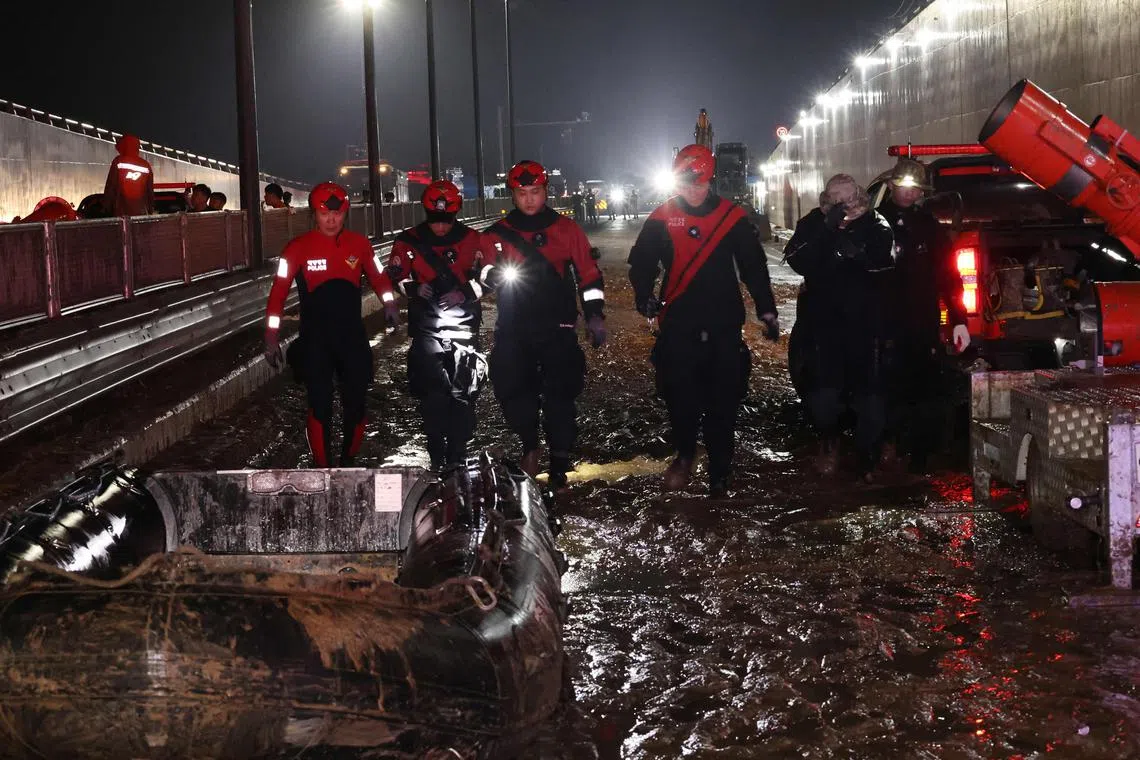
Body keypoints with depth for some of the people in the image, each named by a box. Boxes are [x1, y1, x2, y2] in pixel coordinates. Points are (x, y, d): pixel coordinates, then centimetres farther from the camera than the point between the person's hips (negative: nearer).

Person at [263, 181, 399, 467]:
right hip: (315, 338, -2)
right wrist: (272, 336, -8)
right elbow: (279, 291, -5)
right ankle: (322, 467, 8)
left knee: (355, 403, 6)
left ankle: (349, 462, 24)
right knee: (320, 406, -3)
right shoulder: (298, 248, -8)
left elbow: (377, 277, 14)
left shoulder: (359, 244, 0)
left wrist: (389, 303, -6)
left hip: (352, 335, 3)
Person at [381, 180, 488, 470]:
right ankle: (438, 456, 0)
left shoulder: (471, 239, 5)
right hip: (427, 326, 0)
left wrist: (466, 292, -14)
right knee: (433, 392, -10)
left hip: (463, 324, 1)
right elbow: (395, 277, 8)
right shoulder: (409, 241, 4)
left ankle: (458, 455, 5)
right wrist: (414, 288, -12)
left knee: (463, 392, -4)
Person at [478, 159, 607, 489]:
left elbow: (588, 274, 8)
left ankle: (560, 461, 4)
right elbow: (485, 272, 6)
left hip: (557, 328, -2)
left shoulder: (566, 229, 6)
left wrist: (594, 315, 3)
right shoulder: (499, 233, 9)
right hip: (513, 330, 2)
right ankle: (529, 447, 18)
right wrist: (494, 274, -18)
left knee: (559, 394, -7)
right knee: (513, 390, -4)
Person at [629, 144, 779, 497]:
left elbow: (753, 266, 9)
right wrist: (644, 294, -12)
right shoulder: (662, 218, 3)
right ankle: (684, 455, 23)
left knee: (723, 402, 2)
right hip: (678, 326, 0)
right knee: (681, 398, -2)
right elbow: (642, 261, 7)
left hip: (724, 326, 0)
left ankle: (720, 474, 14)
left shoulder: (731, 216, 4)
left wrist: (766, 310, 7)